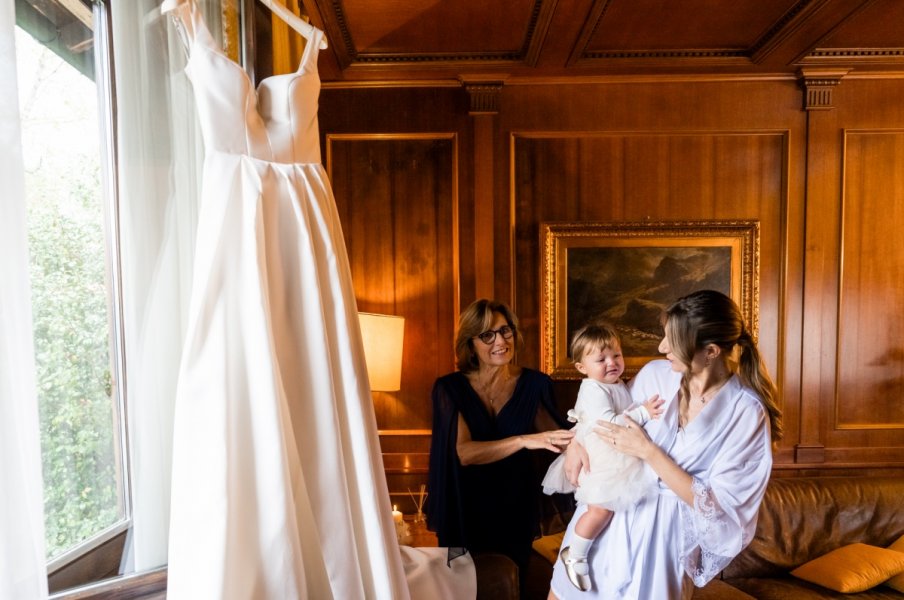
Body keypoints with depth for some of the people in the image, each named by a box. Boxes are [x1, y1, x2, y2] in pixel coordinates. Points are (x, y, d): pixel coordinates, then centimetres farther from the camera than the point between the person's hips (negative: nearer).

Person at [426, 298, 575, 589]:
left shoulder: (534, 383, -10)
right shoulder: (450, 387, -14)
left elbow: (556, 434, -6)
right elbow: (464, 452, -24)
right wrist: (525, 440, -36)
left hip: (517, 504, 1)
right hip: (466, 507, -1)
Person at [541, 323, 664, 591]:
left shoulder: (619, 385, 10)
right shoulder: (593, 390, -20)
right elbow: (610, 425, -29)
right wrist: (642, 413, -29)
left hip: (620, 456, 10)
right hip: (600, 460, -10)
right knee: (602, 507, -19)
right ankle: (575, 556, 1)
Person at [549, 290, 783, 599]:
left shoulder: (747, 412, -16)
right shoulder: (654, 374, -5)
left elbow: (718, 507, -17)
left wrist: (648, 451, -20)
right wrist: (577, 440, -7)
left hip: (665, 535, -4)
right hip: (607, 514, 4)